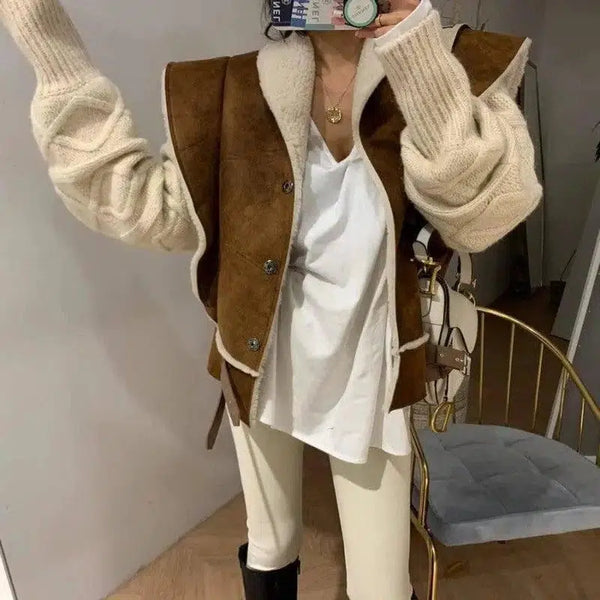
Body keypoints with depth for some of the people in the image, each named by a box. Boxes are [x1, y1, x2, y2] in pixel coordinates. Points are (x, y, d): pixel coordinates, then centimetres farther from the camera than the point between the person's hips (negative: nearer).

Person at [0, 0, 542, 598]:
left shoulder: (450, 71, -9)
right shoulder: (239, 89, -7)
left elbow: (486, 212, -24)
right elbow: (147, 205, -12)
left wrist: (418, 48, -31)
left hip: (366, 379, -1)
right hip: (262, 368, 2)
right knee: (270, 548, 25)